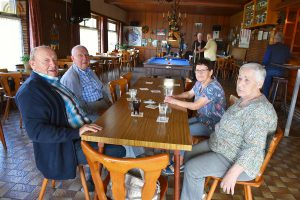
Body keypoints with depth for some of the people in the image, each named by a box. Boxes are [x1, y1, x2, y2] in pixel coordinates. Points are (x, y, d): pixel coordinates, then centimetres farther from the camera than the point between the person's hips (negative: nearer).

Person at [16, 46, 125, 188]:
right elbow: (37, 131, -25)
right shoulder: (29, 91, -17)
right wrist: (77, 132, -29)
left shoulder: (53, 82, 10)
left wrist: (88, 125, 5)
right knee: (118, 150, -14)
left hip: (80, 132, 10)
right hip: (65, 147, -9)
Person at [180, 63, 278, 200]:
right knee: (189, 153, 8)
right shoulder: (244, 99, 4)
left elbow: (253, 148, -30)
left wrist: (233, 173, -29)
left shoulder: (259, 109, -27)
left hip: (237, 161, -10)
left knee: (191, 168, -16)